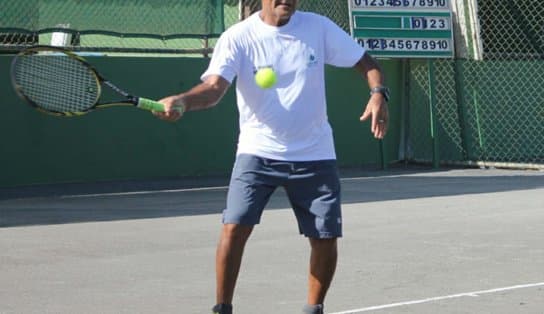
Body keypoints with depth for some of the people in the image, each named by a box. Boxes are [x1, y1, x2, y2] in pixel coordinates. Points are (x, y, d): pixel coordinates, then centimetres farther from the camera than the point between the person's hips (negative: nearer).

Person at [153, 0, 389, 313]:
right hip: (258, 153, -2)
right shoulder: (238, 37, -10)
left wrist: (378, 94, -18)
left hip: (314, 156, 2)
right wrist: (181, 101, -43)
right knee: (234, 227, -16)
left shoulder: (319, 27, -4)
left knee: (325, 237, 1)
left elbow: (367, 63, 2)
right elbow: (214, 87, -22)